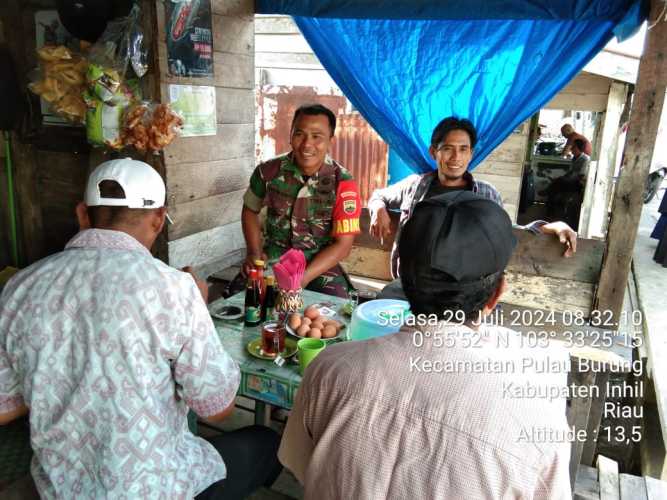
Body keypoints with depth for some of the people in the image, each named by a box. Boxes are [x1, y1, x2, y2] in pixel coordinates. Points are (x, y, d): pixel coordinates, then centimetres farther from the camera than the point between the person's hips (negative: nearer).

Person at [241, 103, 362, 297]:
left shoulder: (343, 183, -13)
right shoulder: (268, 171, -6)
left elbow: (342, 245, -13)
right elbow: (250, 210, 12)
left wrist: (303, 278, -23)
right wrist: (254, 252, -3)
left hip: (321, 265, -1)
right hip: (273, 261, 1)